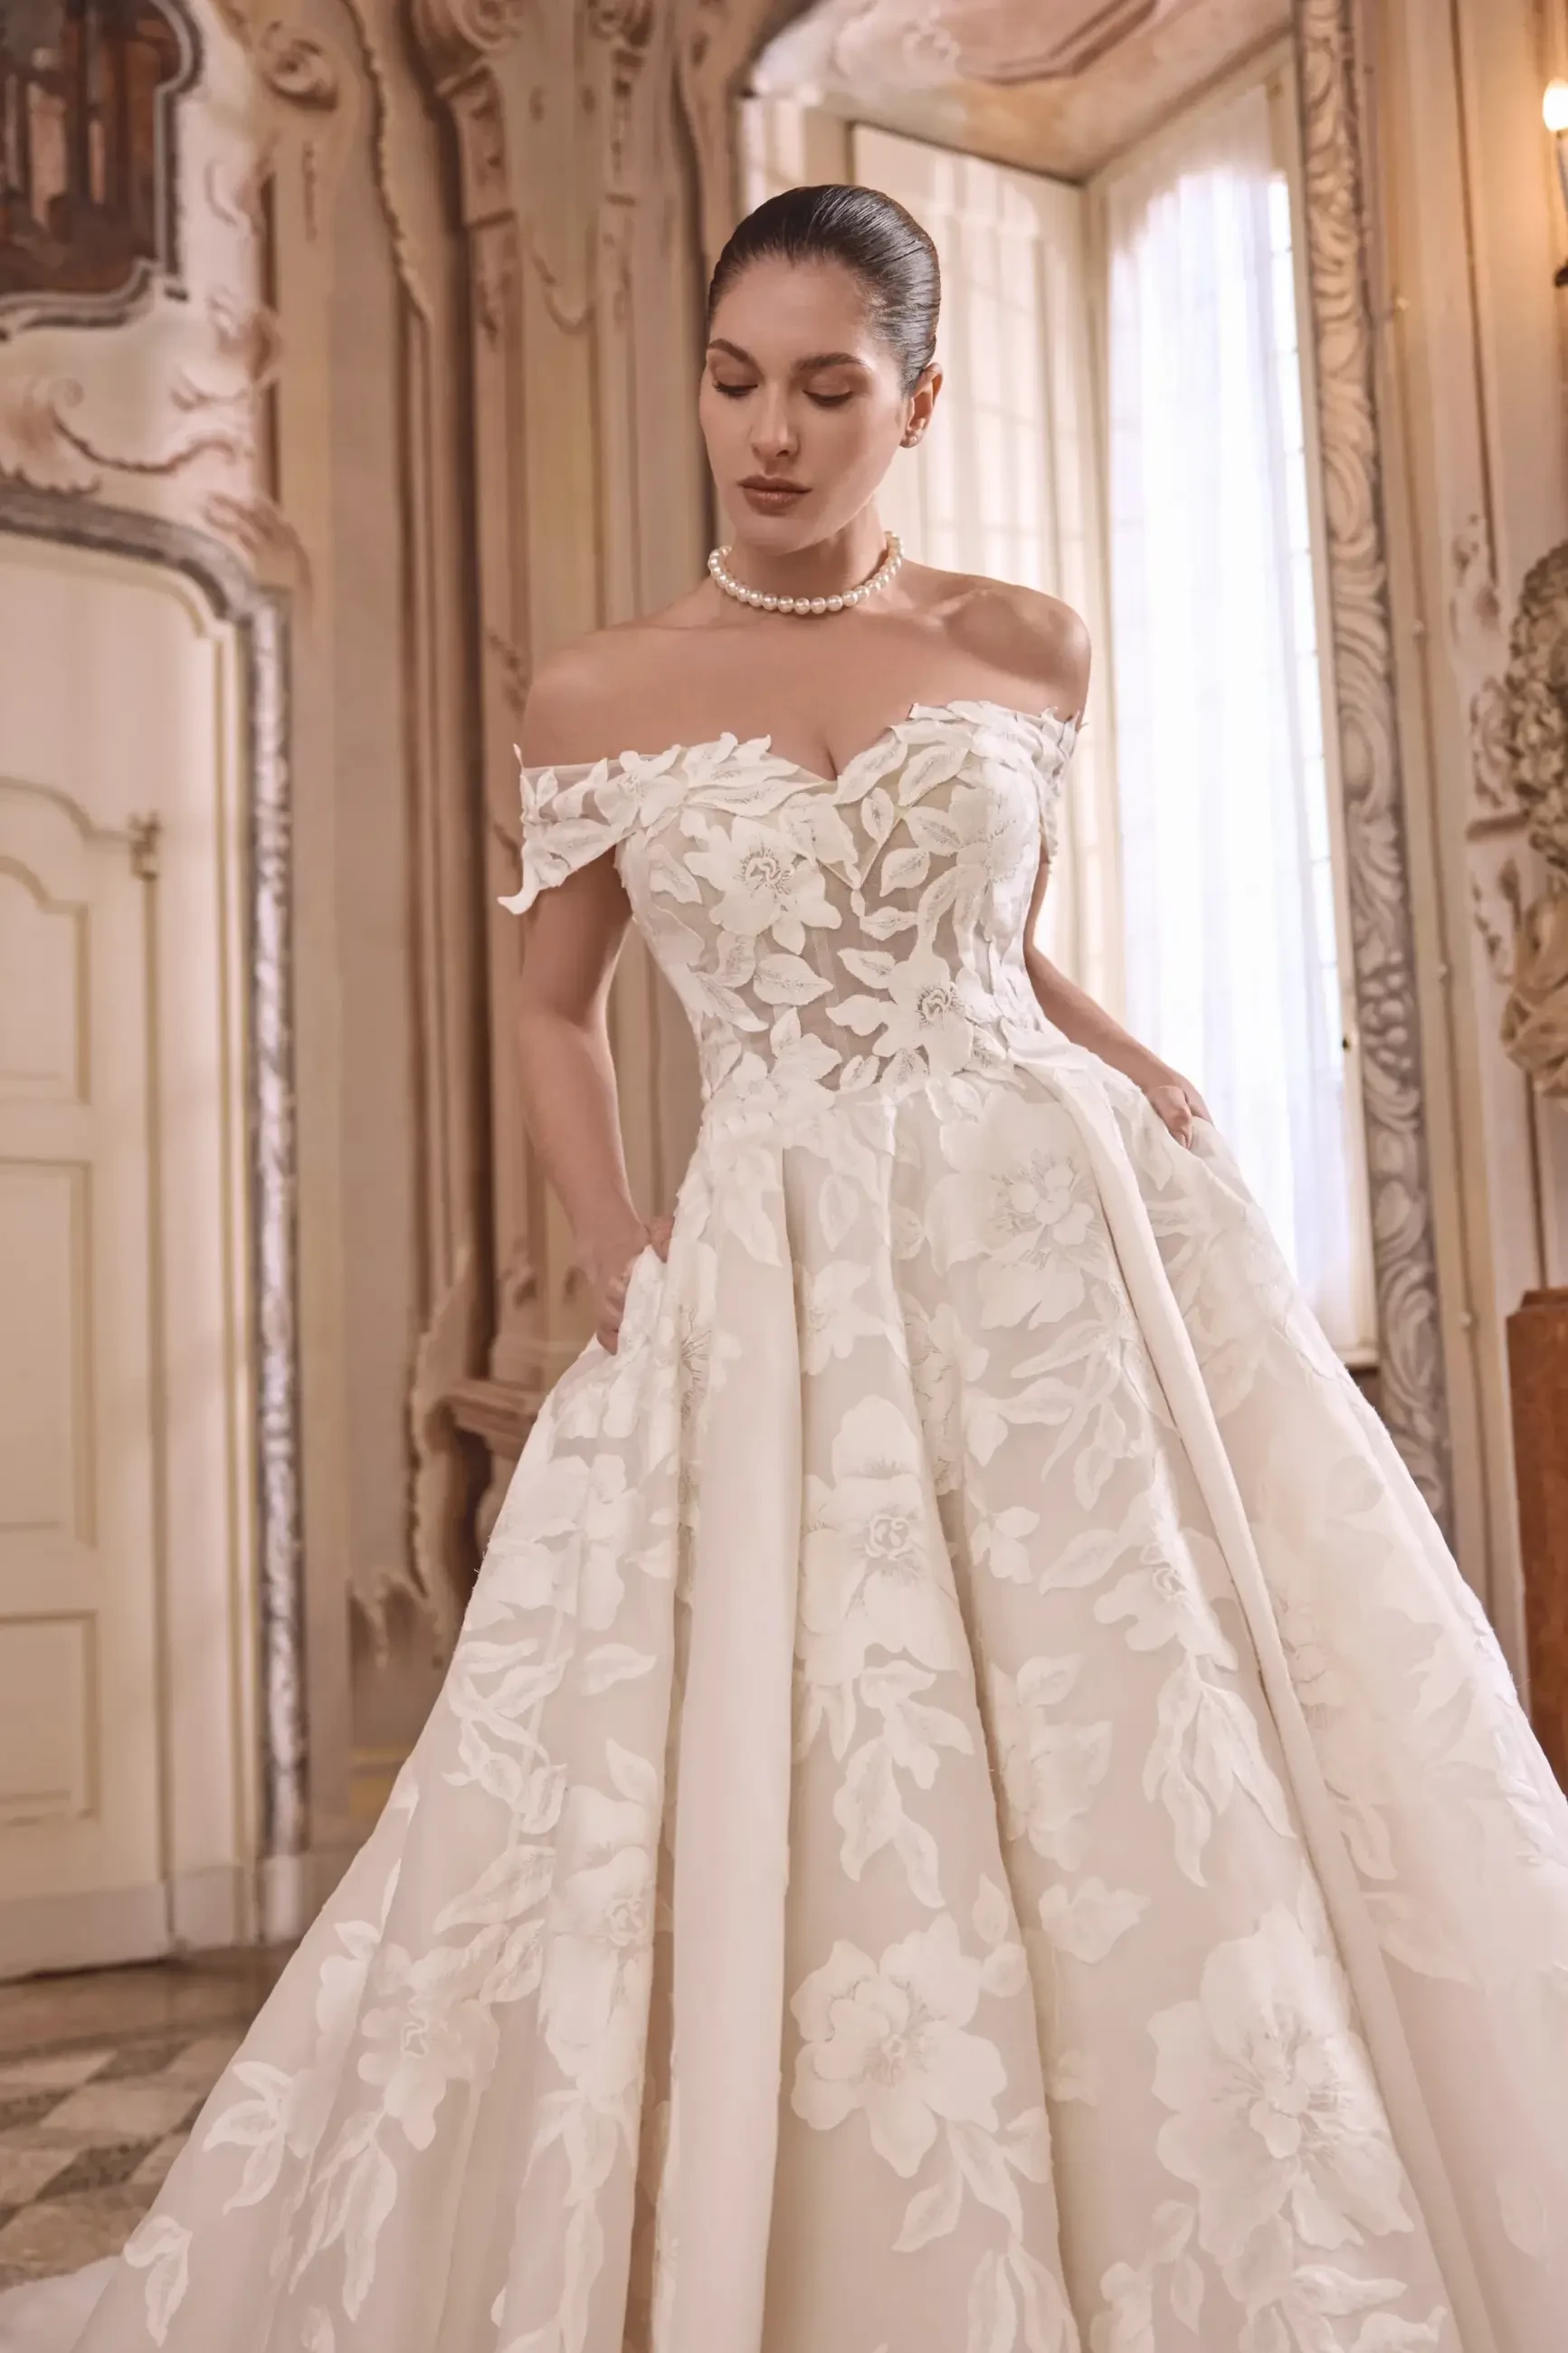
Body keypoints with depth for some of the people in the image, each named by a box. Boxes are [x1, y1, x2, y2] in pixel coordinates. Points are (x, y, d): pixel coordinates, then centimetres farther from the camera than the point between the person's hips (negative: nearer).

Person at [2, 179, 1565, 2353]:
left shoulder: (1025, 648, 7)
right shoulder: (594, 700, 4)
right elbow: (553, 1006, 14)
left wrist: (1144, 1074, 4)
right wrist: (610, 1238, -1)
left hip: (1063, 1227, 1)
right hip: (771, 1276, -1)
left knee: (1160, 1771, 2)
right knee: (776, 1815, 0)